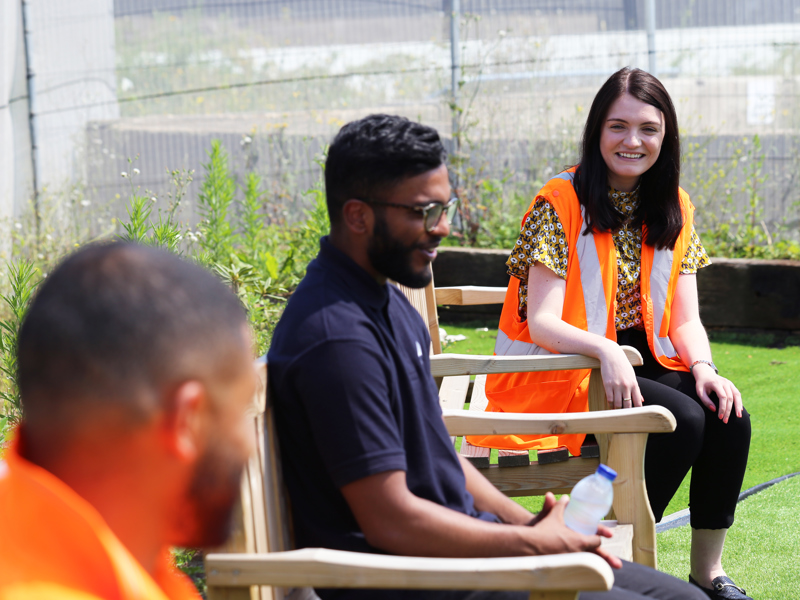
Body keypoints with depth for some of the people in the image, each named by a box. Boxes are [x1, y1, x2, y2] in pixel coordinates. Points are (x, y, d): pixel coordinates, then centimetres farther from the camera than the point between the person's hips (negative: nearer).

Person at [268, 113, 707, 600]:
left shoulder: (387, 303, 12)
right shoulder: (338, 337, -21)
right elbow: (391, 520, -23)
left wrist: (527, 523, 7)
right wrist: (534, 544, -14)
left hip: (457, 543, 10)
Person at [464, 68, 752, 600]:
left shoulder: (674, 210, 6)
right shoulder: (560, 206, -12)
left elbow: (685, 318, 4)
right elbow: (541, 323, -18)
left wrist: (703, 368, -17)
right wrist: (606, 351, -36)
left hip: (641, 361, 6)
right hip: (561, 373, -6)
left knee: (728, 415, -20)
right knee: (682, 420, -27)